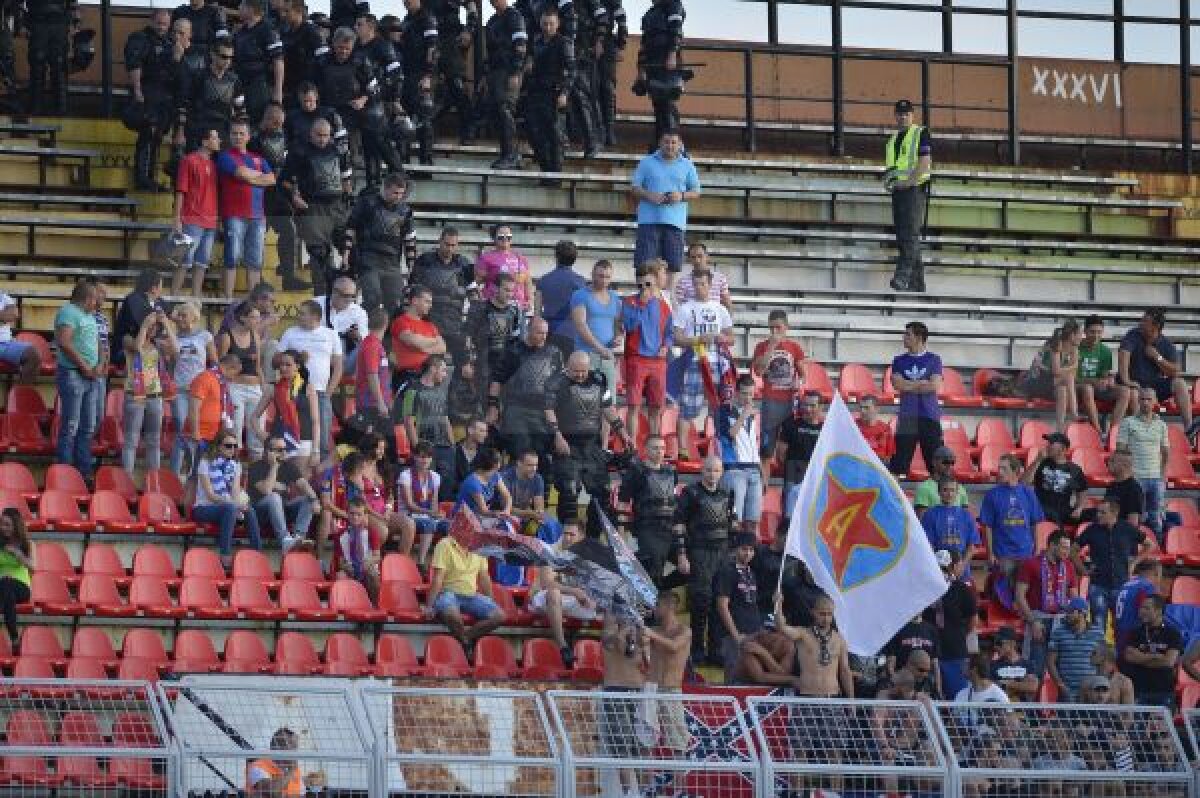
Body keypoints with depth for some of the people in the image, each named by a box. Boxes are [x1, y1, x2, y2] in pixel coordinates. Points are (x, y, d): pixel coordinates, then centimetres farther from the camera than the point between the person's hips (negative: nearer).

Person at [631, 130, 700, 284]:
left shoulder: (687, 166, 13)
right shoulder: (647, 162, 10)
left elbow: (696, 192, 12)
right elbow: (634, 188, 7)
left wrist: (682, 196, -8)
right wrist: (649, 196, -12)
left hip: (675, 221, 1)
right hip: (649, 219, -1)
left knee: (672, 265, -2)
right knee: (644, 263, -7)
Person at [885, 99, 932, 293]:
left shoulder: (921, 134, 1)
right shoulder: (893, 139, 23)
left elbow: (925, 163, -10)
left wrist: (908, 181, -19)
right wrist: (888, 179, 5)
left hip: (915, 189, -8)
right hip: (898, 192, 8)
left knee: (910, 233, -19)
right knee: (902, 238, 4)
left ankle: (903, 276, -30)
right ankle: (917, 283, 7)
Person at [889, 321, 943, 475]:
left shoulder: (933, 360, 8)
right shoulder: (899, 361, 13)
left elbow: (935, 387, -4)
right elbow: (897, 385, -2)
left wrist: (909, 386, -3)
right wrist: (922, 384, -4)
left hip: (930, 416, -1)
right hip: (907, 416, 1)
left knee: (936, 460, -5)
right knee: (901, 459, -3)